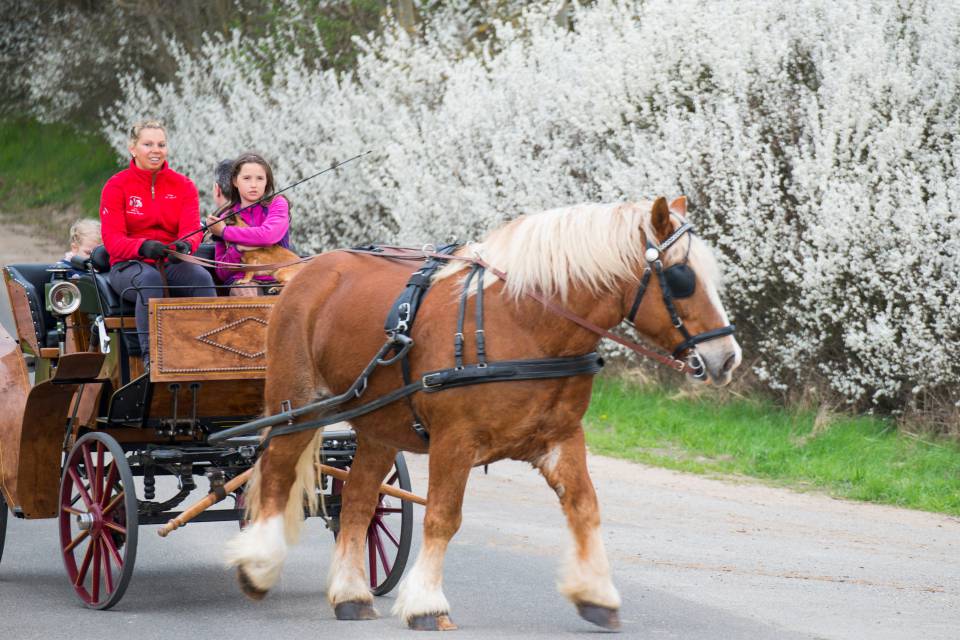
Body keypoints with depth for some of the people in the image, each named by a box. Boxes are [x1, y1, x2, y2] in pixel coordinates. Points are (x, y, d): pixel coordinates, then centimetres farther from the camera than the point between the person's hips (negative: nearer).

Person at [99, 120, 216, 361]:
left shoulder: (183, 185, 9)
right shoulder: (116, 186, 1)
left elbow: (192, 229, -3)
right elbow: (112, 240, -8)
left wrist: (185, 246, -29)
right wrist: (143, 247, -30)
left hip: (172, 264, 2)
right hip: (128, 266, -2)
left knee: (201, 276, -31)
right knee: (150, 278, -38)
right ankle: (151, 356, -43)